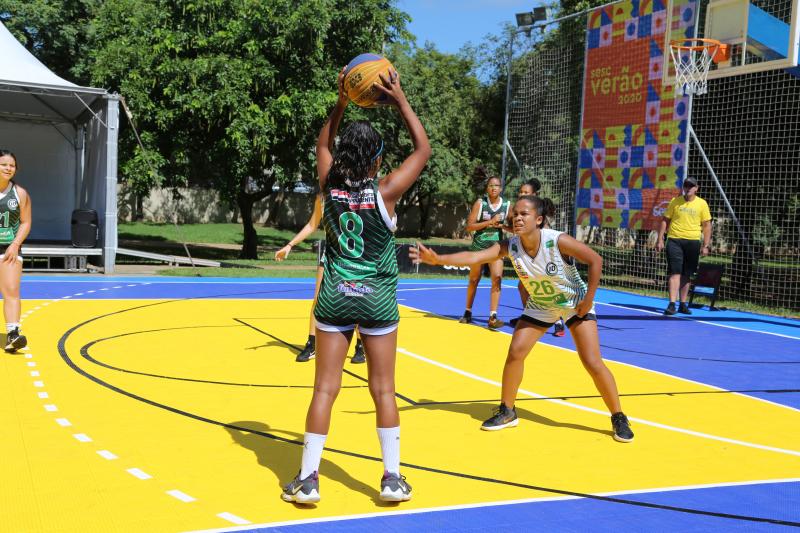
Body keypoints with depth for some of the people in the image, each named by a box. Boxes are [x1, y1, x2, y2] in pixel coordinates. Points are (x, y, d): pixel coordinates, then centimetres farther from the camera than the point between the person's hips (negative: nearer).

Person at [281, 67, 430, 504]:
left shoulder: (330, 187, -5)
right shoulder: (385, 192, -13)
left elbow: (323, 145, 16)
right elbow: (423, 149, -1)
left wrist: (341, 103, 9)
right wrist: (400, 101, -2)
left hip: (335, 299, 2)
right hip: (377, 301, -2)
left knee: (325, 388, 4)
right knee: (383, 390, 8)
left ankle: (307, 479, 6)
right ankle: (392, 479, 14)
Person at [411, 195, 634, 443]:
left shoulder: (557, 241, -31)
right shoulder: (510, 246, -21)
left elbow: (595, 260, -24)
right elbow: (474, 257, -33)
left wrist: (588, 299, -20)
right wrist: (438, 259, -46)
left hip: (575, 304, -4)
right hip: (540, 306, 4)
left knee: (592, 362, -10)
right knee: (515, 352, -5)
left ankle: (619, 418, 8)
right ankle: (507, 412, 14)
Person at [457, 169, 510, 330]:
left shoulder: (507, 205, -1)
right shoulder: (480, 203, -7)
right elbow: (469, 226, -11)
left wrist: (501, 225, -12)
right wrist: (490, 222, -20)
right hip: (478, 245, -1)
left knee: (497, 279, -15)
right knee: (474, 280, 11)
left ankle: (493, 317, -13)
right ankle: (468, 313, 28)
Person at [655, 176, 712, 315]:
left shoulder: (702, 204, 5)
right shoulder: (675, 201, 5)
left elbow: (707, 225, 6)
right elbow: (665, 220, 8)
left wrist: (705, 245, -1)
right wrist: (660, 239, 1)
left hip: (693, 242, 1)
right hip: (674, 241, -1)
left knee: (686, 275, 8)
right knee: (675, 272, -8)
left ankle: (683, 304, 18)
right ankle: (672, 304, -10)